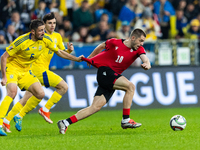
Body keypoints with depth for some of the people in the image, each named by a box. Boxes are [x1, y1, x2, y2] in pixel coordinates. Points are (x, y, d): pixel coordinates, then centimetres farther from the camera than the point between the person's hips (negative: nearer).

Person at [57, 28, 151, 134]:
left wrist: (147, 64, -38)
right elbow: (101, 46, 12)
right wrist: (90, 58, 25)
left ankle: (66, 122, -3)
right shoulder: (115, 43, -6)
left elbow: (144, 58, -14)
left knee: (96, 106, -5)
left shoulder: (138, 49, 4)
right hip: (104, 71, -6)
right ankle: (125, 120, -20)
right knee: (130, 87, -23)